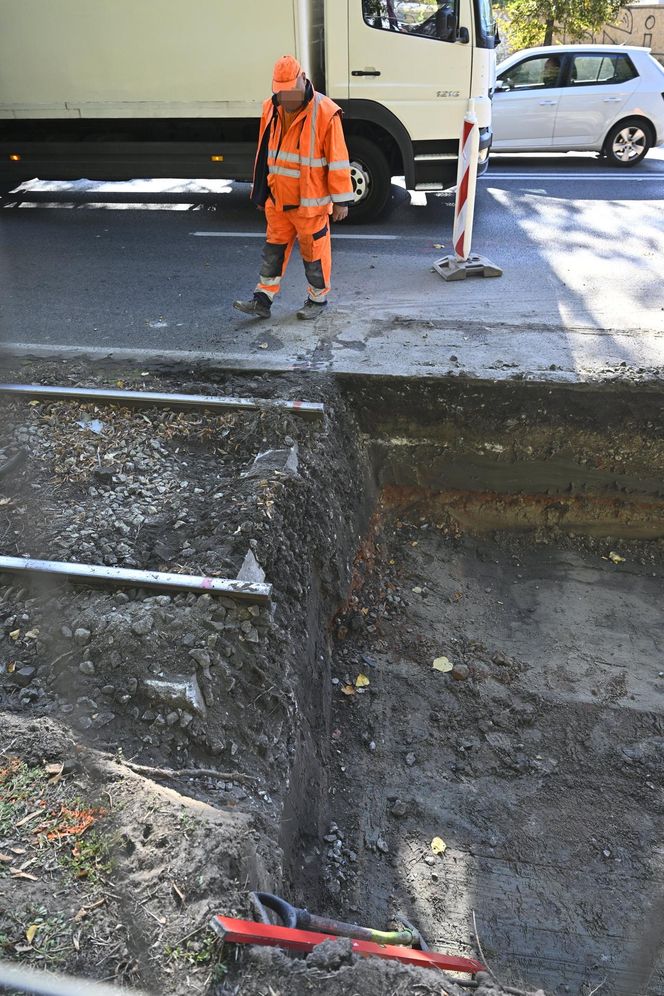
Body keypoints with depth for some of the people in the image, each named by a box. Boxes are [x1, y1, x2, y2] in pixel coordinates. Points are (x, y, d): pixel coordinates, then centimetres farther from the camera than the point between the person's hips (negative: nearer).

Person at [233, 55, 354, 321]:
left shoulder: (325, 112, -15)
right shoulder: (271, 108, 4)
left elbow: (338, 160, -13)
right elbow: (265, 153, 13)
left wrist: (342, 200, -13)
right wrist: (261, 191, 17)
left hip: (310, 202, -6)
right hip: (277, 198, 6)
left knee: (314, 251, 6)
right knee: (274, 247, 11)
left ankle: (318, 299, 24)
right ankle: (262, 300, 17)